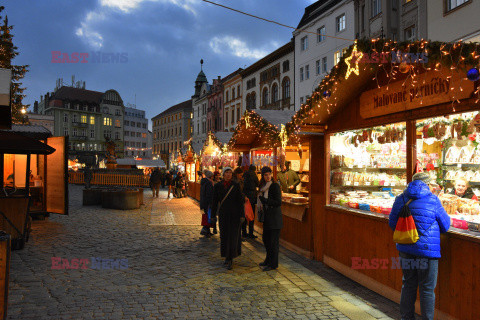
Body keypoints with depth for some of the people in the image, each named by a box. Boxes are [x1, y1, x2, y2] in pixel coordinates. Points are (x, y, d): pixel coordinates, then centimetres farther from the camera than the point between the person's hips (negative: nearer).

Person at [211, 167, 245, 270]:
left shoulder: (236, 185, -4)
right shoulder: (217, 186, 0)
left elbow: (240, 201, -3)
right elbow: (215, 201, 4)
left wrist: (242, 215, -7)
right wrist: (213, 215, 4)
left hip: (234, 213, -2)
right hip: (223, 214, 2)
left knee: (233, 235, -5)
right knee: (224, 235, 9)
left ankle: (230, 260, 0)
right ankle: (227, 257, 26)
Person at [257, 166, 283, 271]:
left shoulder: (275, 186, -12)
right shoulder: (263, 186, 12)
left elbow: (278, 202, -16)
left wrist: (265, 200, -20)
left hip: (275, 217, -8)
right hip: (267, 216, 8)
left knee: (273, 240, -2)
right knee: (265, 239, 16)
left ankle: (273, 264, 7)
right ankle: (268, 260, 32)